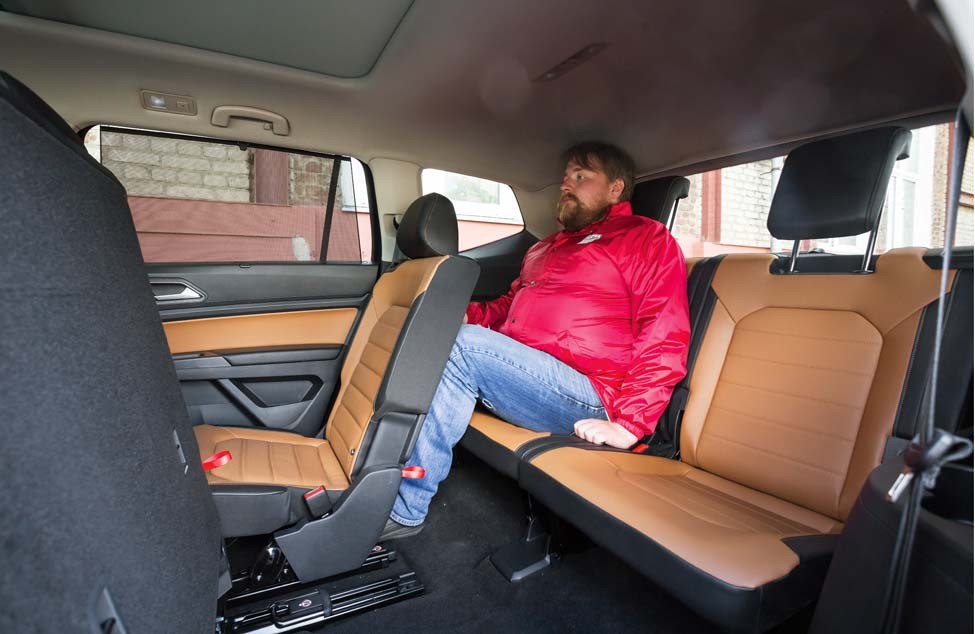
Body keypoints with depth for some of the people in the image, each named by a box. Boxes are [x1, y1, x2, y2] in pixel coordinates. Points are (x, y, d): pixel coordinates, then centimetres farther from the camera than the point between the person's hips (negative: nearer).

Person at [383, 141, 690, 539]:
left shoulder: (646, 239, 4)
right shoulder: (546, 248, 28)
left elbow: (664, 342, -7)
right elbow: (509, 305, 30)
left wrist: (629, 425, -17)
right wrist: (464, 314, 8)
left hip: (584, 395, -7)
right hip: (513, 371, 8)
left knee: (464, 344, -26)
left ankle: (403, 510, -17)